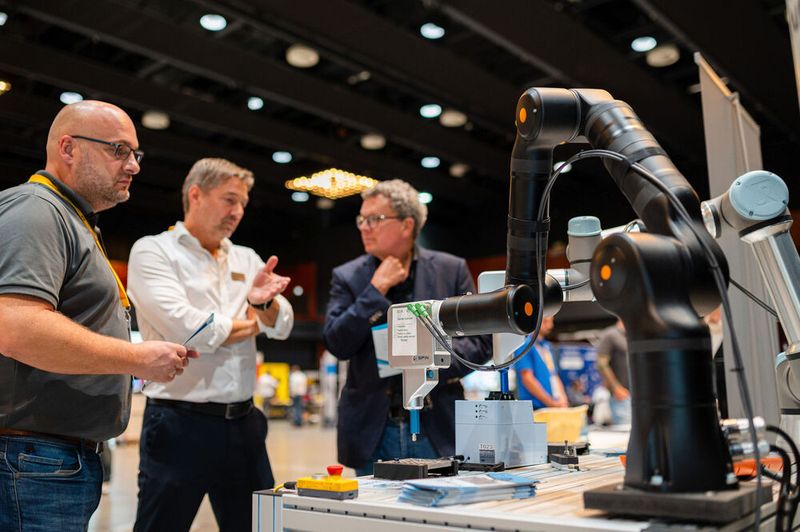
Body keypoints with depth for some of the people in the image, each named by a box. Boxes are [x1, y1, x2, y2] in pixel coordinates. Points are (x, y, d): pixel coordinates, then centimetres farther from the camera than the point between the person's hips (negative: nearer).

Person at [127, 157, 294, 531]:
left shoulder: (247, 260, 12)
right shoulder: (153, 251, -4)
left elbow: (281, 326, 2)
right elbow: (187, 329, -17)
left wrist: (264, 303, -21)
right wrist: (252, 321, -1)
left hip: (244, 424, 5)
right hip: (179, 426, -5)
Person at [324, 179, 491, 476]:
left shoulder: (451, 270, 2)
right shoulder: (348, 277, 4)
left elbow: (480, 344, 1)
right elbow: (337, 344, -7)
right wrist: (376, 290, -11)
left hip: (438, 430, 0)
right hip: (373, 433, 1)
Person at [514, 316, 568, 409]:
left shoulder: (547, 345, 18)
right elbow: (527, 379, -15)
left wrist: (563, 401, 3)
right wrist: (552, 403, -15)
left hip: (556, 408, 8)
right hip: (535, 408, -8)